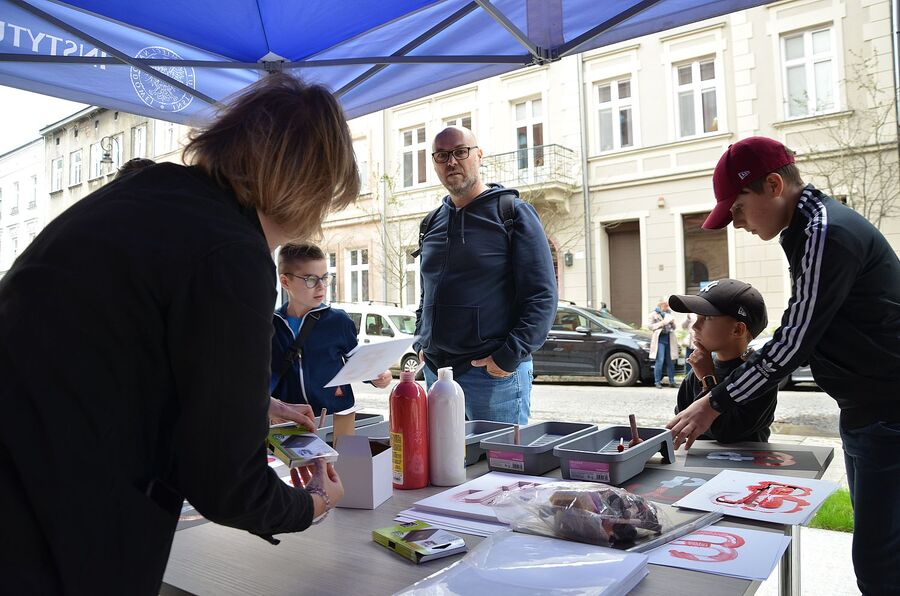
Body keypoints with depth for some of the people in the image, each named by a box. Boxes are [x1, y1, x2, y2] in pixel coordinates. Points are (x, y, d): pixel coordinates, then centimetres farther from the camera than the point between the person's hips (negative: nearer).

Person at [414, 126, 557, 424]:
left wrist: (509, 357, -19)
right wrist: (422, 344, 10)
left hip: (495, 372, -6)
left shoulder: (513, 213, -4)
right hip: (436, 371, 6)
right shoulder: (431, 223, 13)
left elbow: (542, 297, -11)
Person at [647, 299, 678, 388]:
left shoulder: (669, 313, 18)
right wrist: (661, 323, -14)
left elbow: (674, 327, 23)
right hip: (660, 338, -5)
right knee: (660, 361, -10)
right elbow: (650, 326, -5)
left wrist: (672, 323, 1)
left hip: (670, 339, 5)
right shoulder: (654, 313, 3)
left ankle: (671, 381, 12)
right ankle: (657, 382, -4)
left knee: (670, 361, 4)